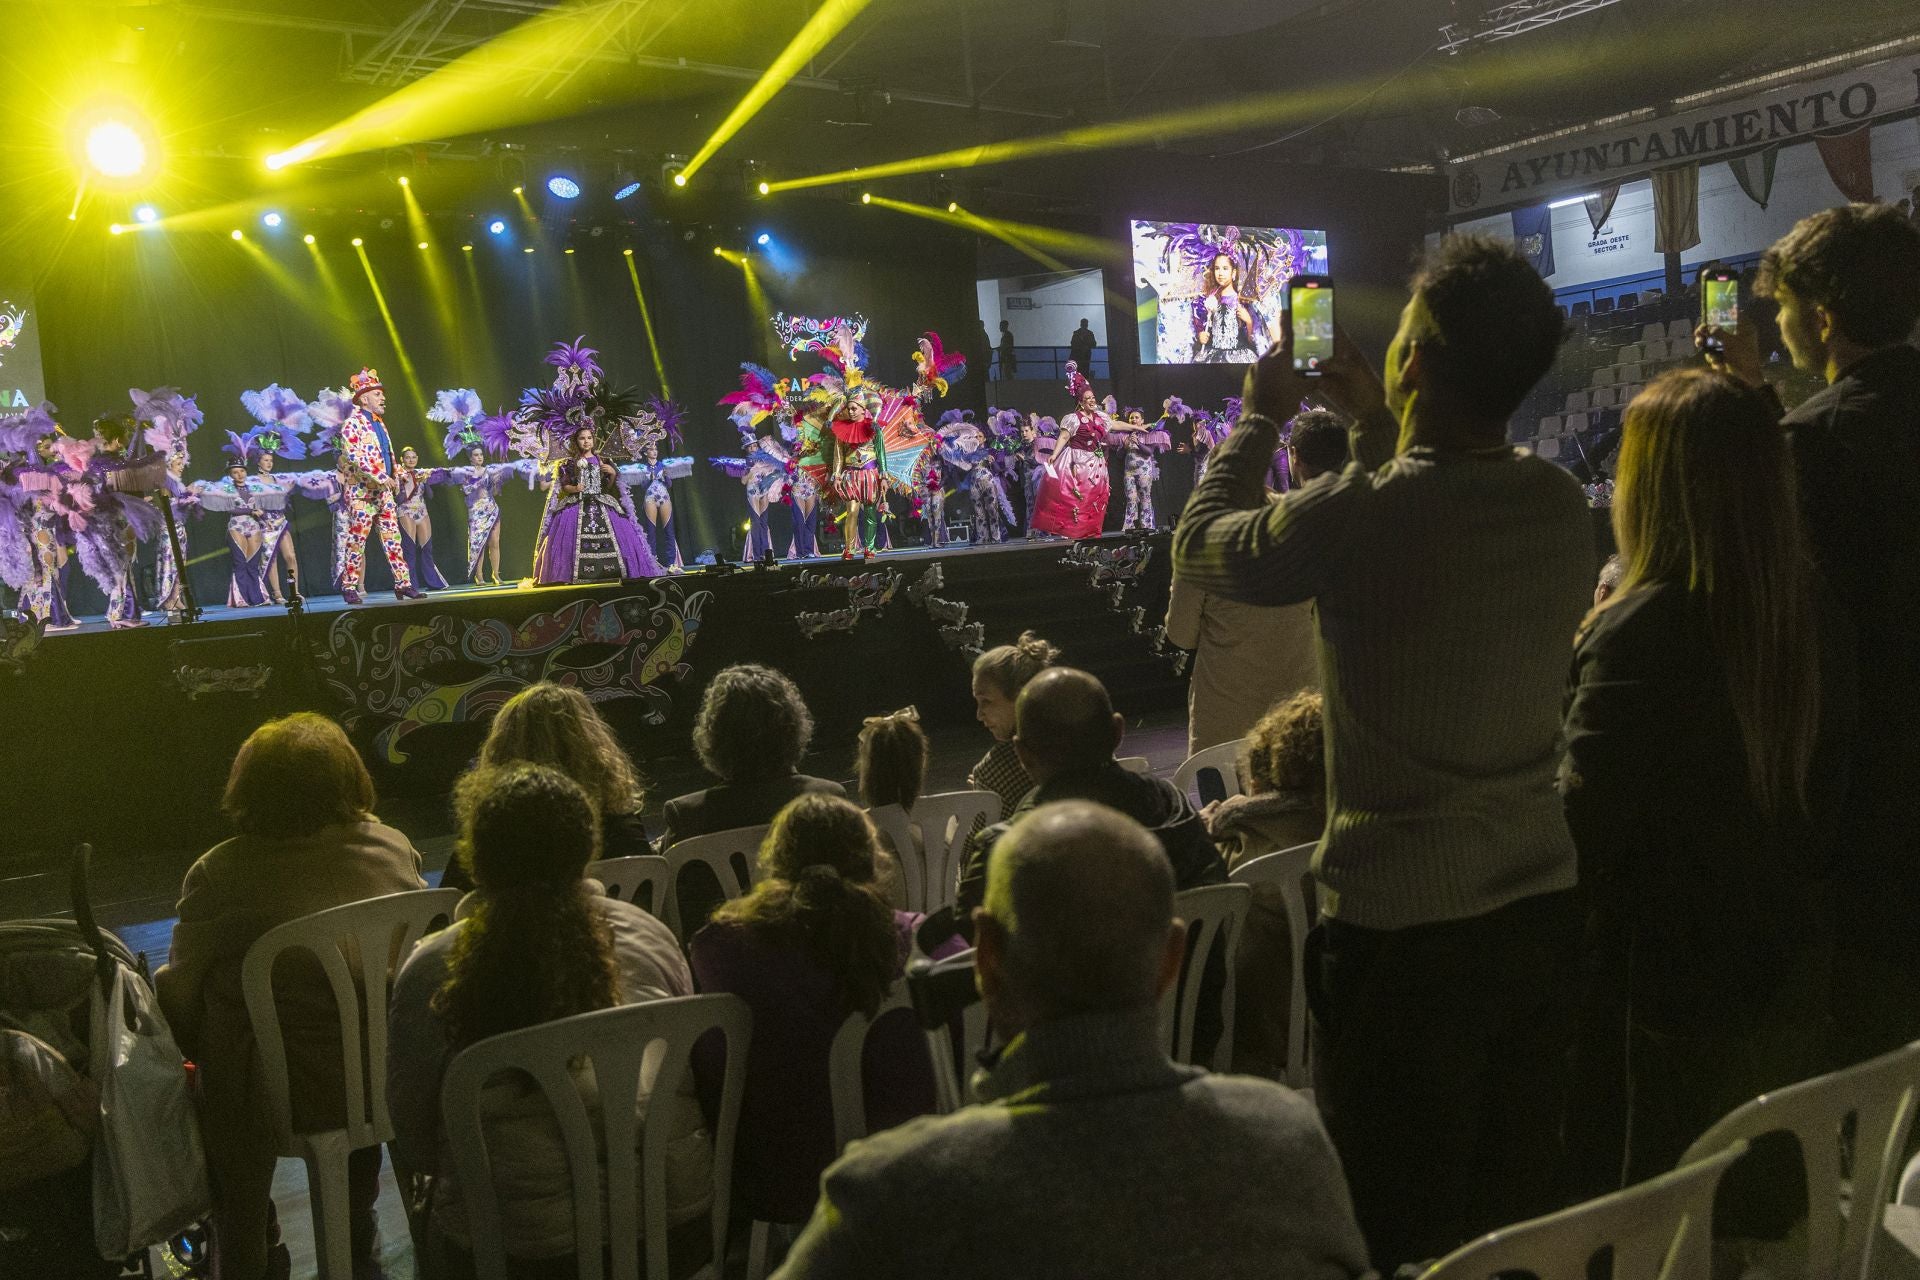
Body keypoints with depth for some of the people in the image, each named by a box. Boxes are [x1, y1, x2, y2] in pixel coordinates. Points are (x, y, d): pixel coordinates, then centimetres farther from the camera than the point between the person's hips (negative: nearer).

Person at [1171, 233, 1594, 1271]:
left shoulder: (1358, 517, -20)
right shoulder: (1562, 508, -1)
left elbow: (1200, 545, -2)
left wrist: (1261, 416, 12)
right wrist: (1378, 428, 24)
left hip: (1404, 931, -6)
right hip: (1540, 912, 6)